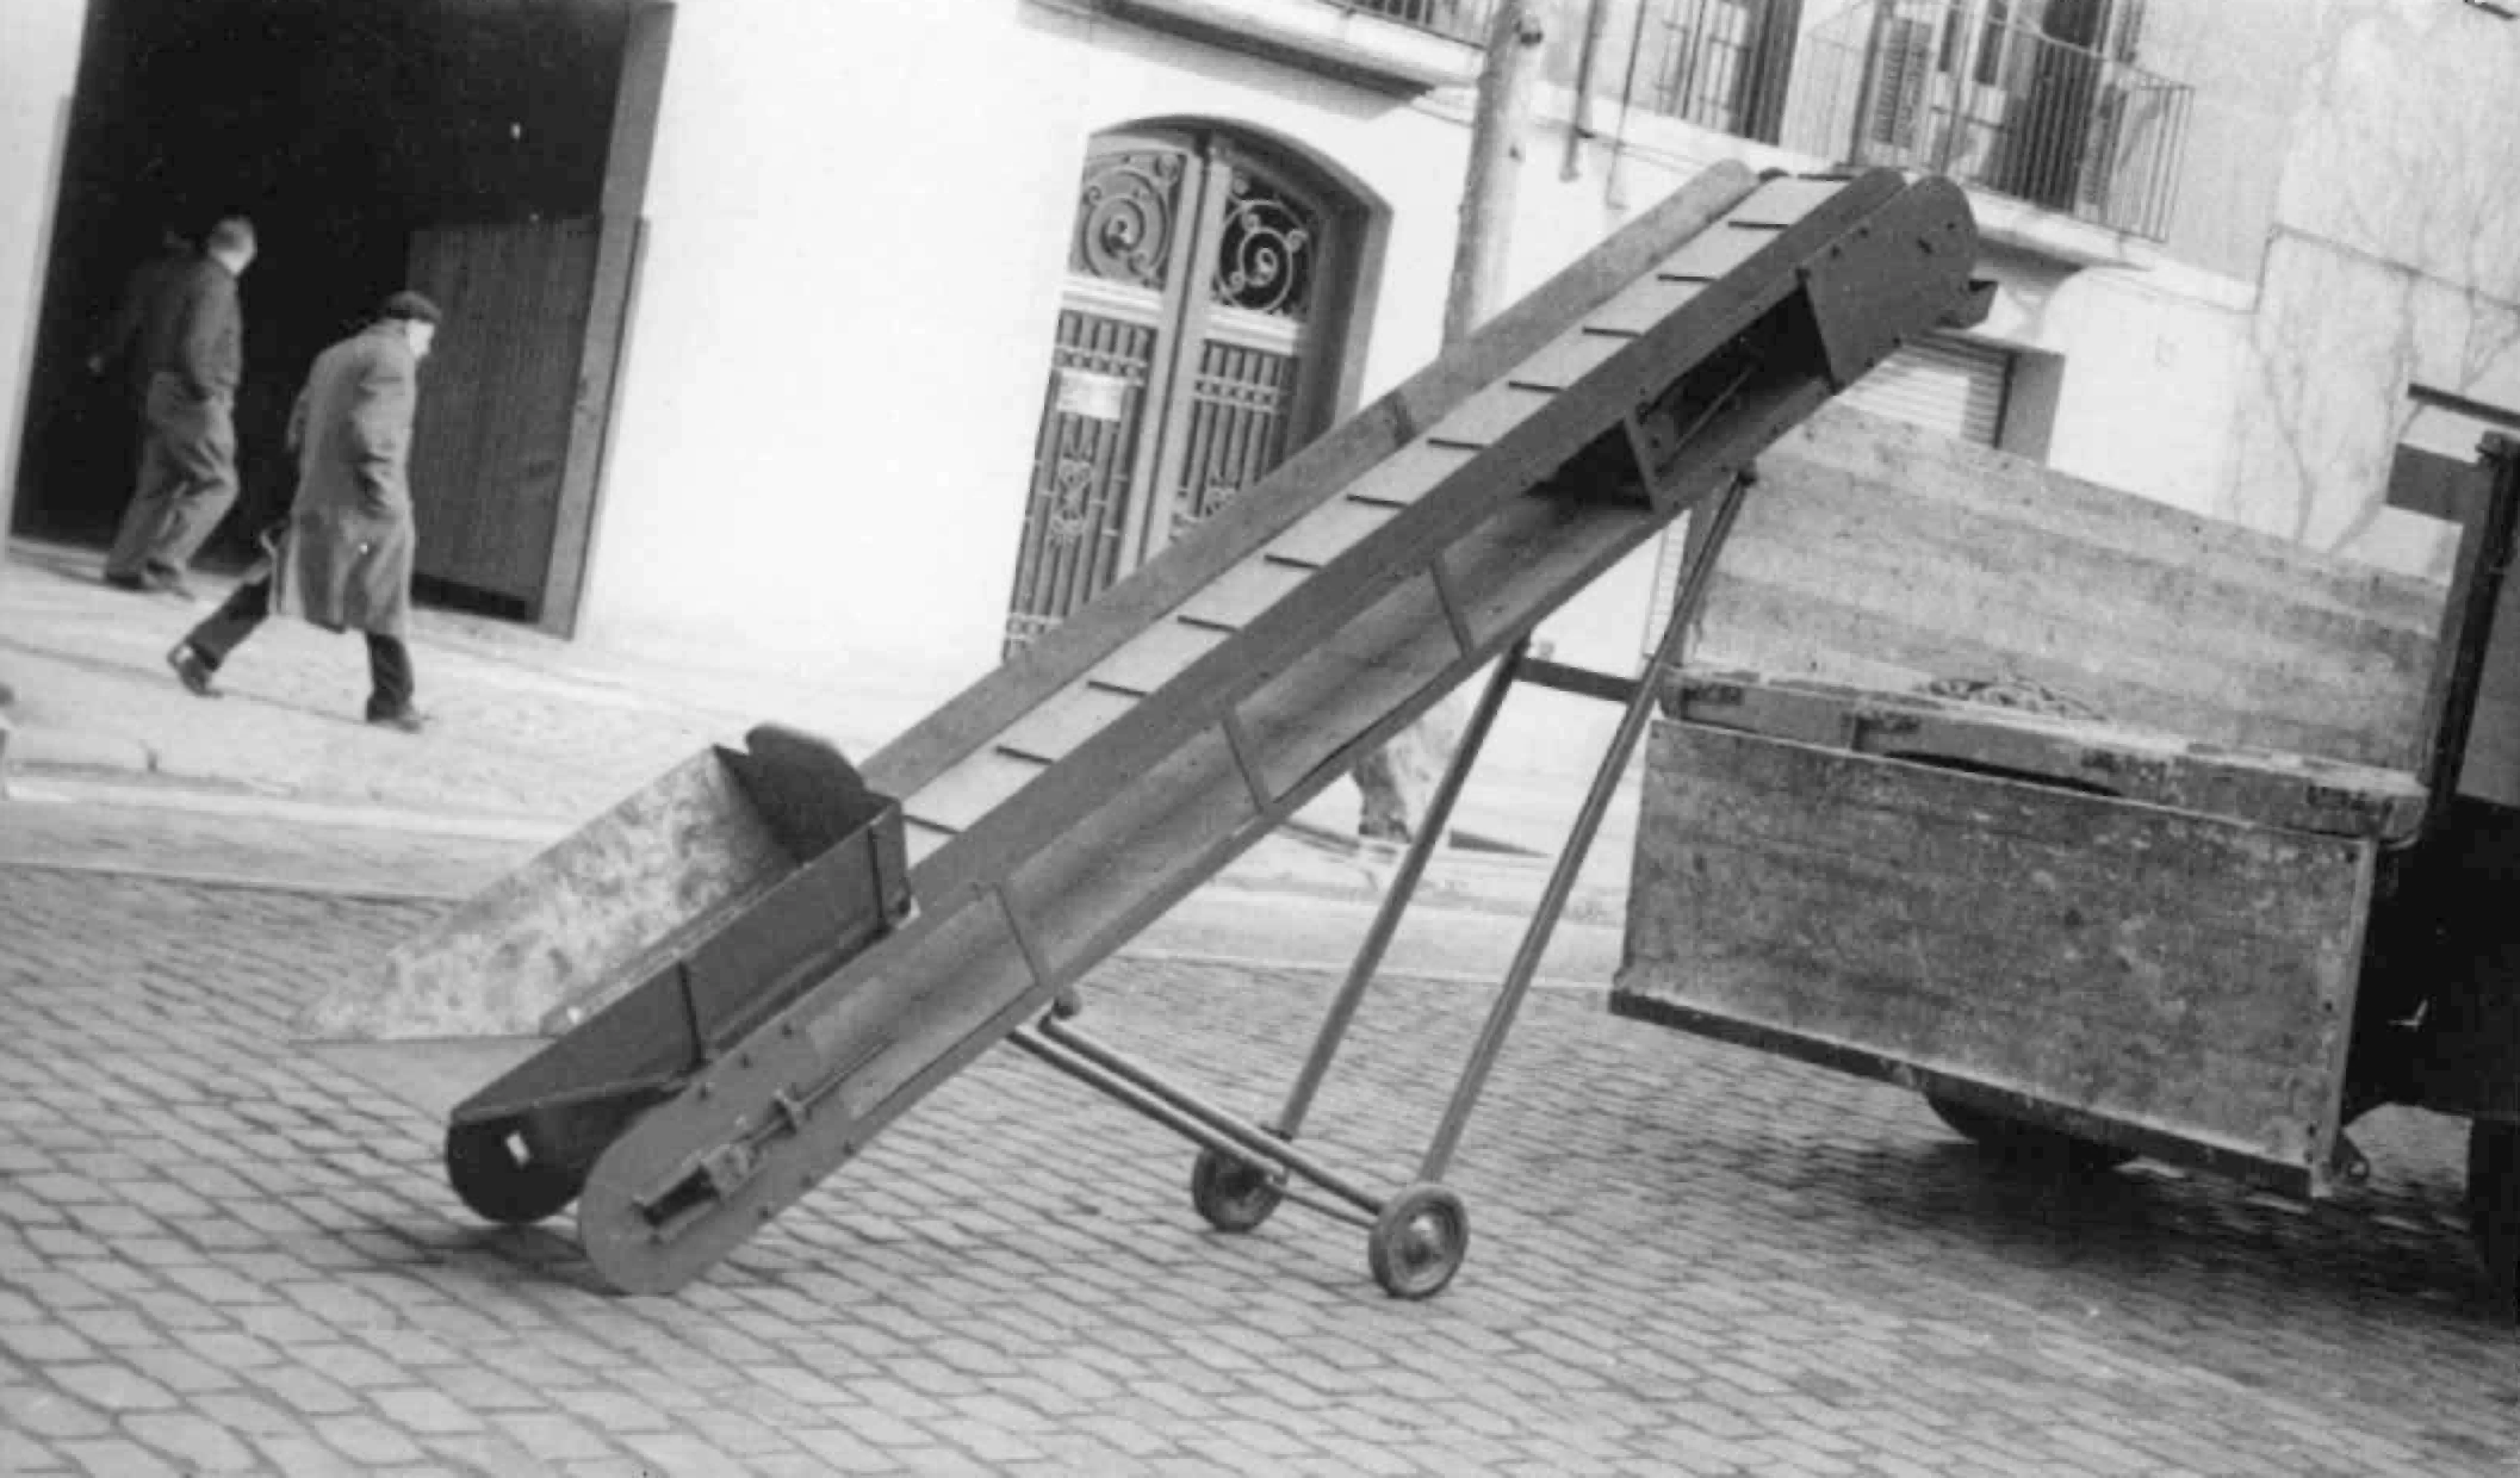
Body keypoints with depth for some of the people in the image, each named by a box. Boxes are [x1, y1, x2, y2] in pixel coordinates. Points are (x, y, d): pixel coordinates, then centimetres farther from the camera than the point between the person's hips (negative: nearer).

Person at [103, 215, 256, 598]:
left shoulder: (190, 277, 15)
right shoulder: (218, 284, -14)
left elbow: (158, 337, 19)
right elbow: (196, 346, -23)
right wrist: (211, 393, -15)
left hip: (164, 393, 9)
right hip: (194, 399, -9)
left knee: (159, 486, 12)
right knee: (217, 484, -5)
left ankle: (123, 565, 11)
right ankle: (164, 563, -11)